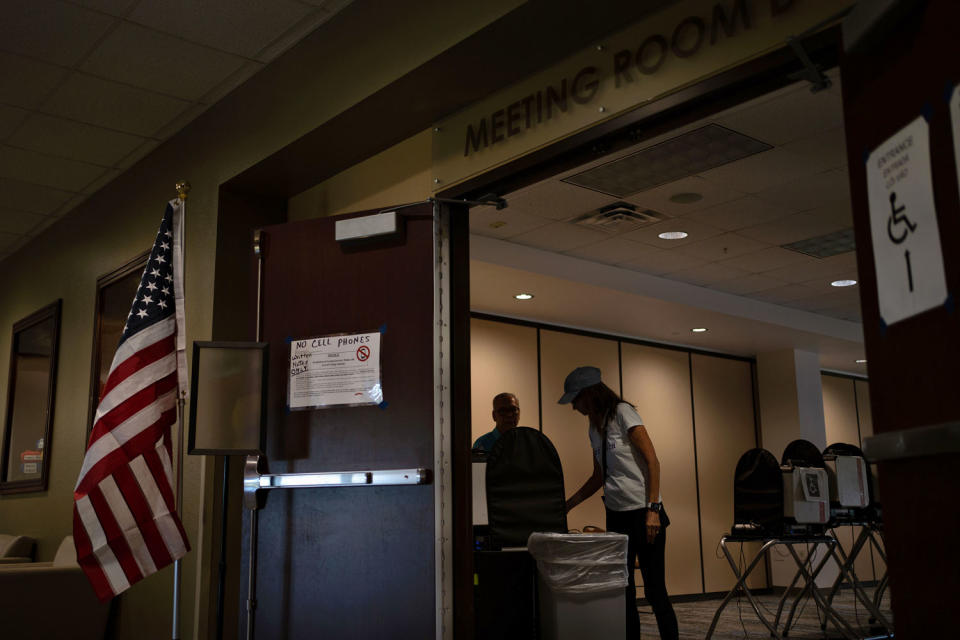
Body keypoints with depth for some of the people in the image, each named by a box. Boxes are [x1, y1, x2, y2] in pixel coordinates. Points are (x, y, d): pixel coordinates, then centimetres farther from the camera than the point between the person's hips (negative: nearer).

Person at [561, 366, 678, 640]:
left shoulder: (623, 412, -9)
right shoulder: (594, 427, 13)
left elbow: (652, 462, -13)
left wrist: (653, 510, -19)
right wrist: (567, 505, 17)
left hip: (643, 513, -7)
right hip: (616, 515, 7)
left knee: (654, 589, -5)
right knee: (623, 590, 7)